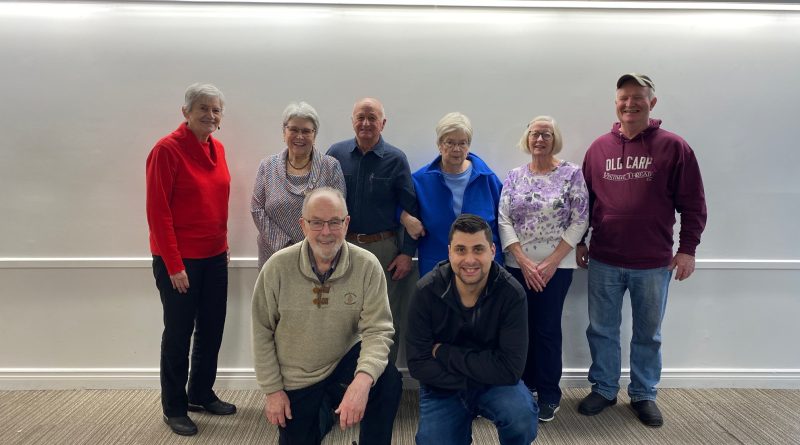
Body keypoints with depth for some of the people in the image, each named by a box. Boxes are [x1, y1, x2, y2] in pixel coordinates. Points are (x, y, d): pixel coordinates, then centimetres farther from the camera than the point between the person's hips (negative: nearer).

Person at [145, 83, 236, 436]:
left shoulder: (217, 148, 7)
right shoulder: (166, 149, -13)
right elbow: (157, 211, -16)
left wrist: (223, 244, 12)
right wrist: (174, 265, -17)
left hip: (214, 257, 7)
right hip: (178, 259, -6)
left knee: (212, 329, 14)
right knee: (178, 333, 6)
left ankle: (201, 394, 34)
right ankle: (174, 407, 23)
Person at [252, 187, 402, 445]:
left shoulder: (367, 266, -19)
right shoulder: (277, 267, -17)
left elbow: (378, 330, -23)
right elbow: (262, 332, -7)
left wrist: (363, 379, -41)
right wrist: (273, 389, -6)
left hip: (345, 357, -1)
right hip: (295, 378, 1)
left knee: (388, 381, -28)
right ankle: (321, 409, 41)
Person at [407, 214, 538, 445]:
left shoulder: (511, 293, -19)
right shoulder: (426, 291, -16)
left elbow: (510, 368, -23)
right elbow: (419, 364, -14)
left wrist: (445, 353, -20)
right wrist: (471, 381, -20)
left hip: (496, 384, -1)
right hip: (443, 387, 2)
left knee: (522, 415, -29)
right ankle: (461, 425, 17)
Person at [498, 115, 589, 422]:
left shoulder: (572, 174, -2)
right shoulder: (514, 176, 5)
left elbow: (579, 222, -6)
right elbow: (503, 220, -1)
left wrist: (552, 262, -12)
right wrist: (524, 262, -11)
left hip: (556, 267, -2)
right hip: (517, 266, 3)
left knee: (547, 328, 2)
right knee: (520, 327, 8)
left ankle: (549, 395, 18)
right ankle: (525, 388, 26)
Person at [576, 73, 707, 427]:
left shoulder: (674, 147, -4)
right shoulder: (599, 147, 3)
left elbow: (693, 204, -2)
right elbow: (584, 199, 9)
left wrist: (688, 249, -5)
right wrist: (580, 241, 9)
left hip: (653, 263, -2)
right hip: (603, 260, 2)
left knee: (648, 334, 13)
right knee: (602, 330, 12)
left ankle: (644, 394, 30)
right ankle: (603, 389, 29)